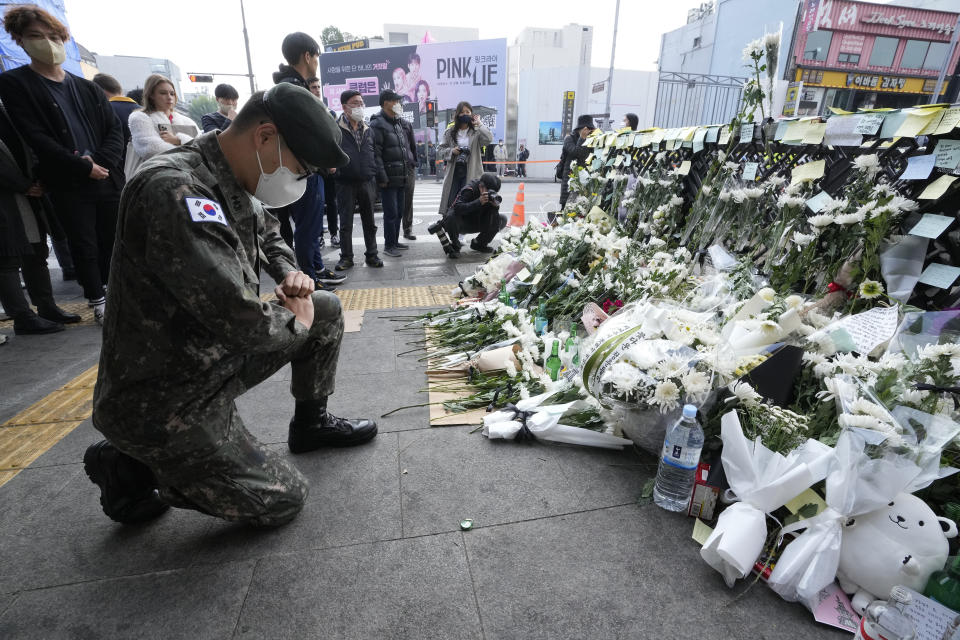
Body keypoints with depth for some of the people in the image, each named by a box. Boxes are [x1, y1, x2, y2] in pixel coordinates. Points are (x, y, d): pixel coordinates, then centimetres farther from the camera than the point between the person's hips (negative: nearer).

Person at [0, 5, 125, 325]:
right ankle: (97, 302, 16)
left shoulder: (88, 89, 14)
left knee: (113, 242, 7)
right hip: (67, 185, -3)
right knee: (84, 247, 3)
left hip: (108, 178, 3)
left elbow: (115, 130, 7)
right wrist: (83, 167, -15)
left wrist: (100, 162, -11)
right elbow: (36, 139, -7)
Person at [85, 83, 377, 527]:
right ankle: (130, 469, 10)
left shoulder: (236, 187, 0)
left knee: (326, 310, 7)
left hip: (214, 359, 9)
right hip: (162, 402, -8)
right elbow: (238, 320, -33)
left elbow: (268, 235, 22)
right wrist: (295, 321, -13)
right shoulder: (175, 191, -29)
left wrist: (290, 273, 1)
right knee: (281, 500, -3)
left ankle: (311, 423, 23)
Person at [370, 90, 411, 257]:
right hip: (389, 179, -8)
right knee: (391, 213, -5)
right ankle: (388, 245, 5)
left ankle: (395, 241, 25)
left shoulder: (400, 123, 18)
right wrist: (382, 177, -20)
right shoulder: (377, 124, -9)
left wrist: (408, 169, 17)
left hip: (402, 177, 8)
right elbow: (375, 154, -16)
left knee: (399, 212, 14)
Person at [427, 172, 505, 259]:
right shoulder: (468, 190, -24)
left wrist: (495, 205, -33)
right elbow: (457, 208, -39)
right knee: (451, 216, -39)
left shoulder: (492, 194, -8)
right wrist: (479, 202, -46)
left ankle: (479, 244, 7)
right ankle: (454, 247, -11)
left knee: (502, 220, -11)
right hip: (461, 224, -5)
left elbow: (493, 215, -11)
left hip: (476, 224, 5)